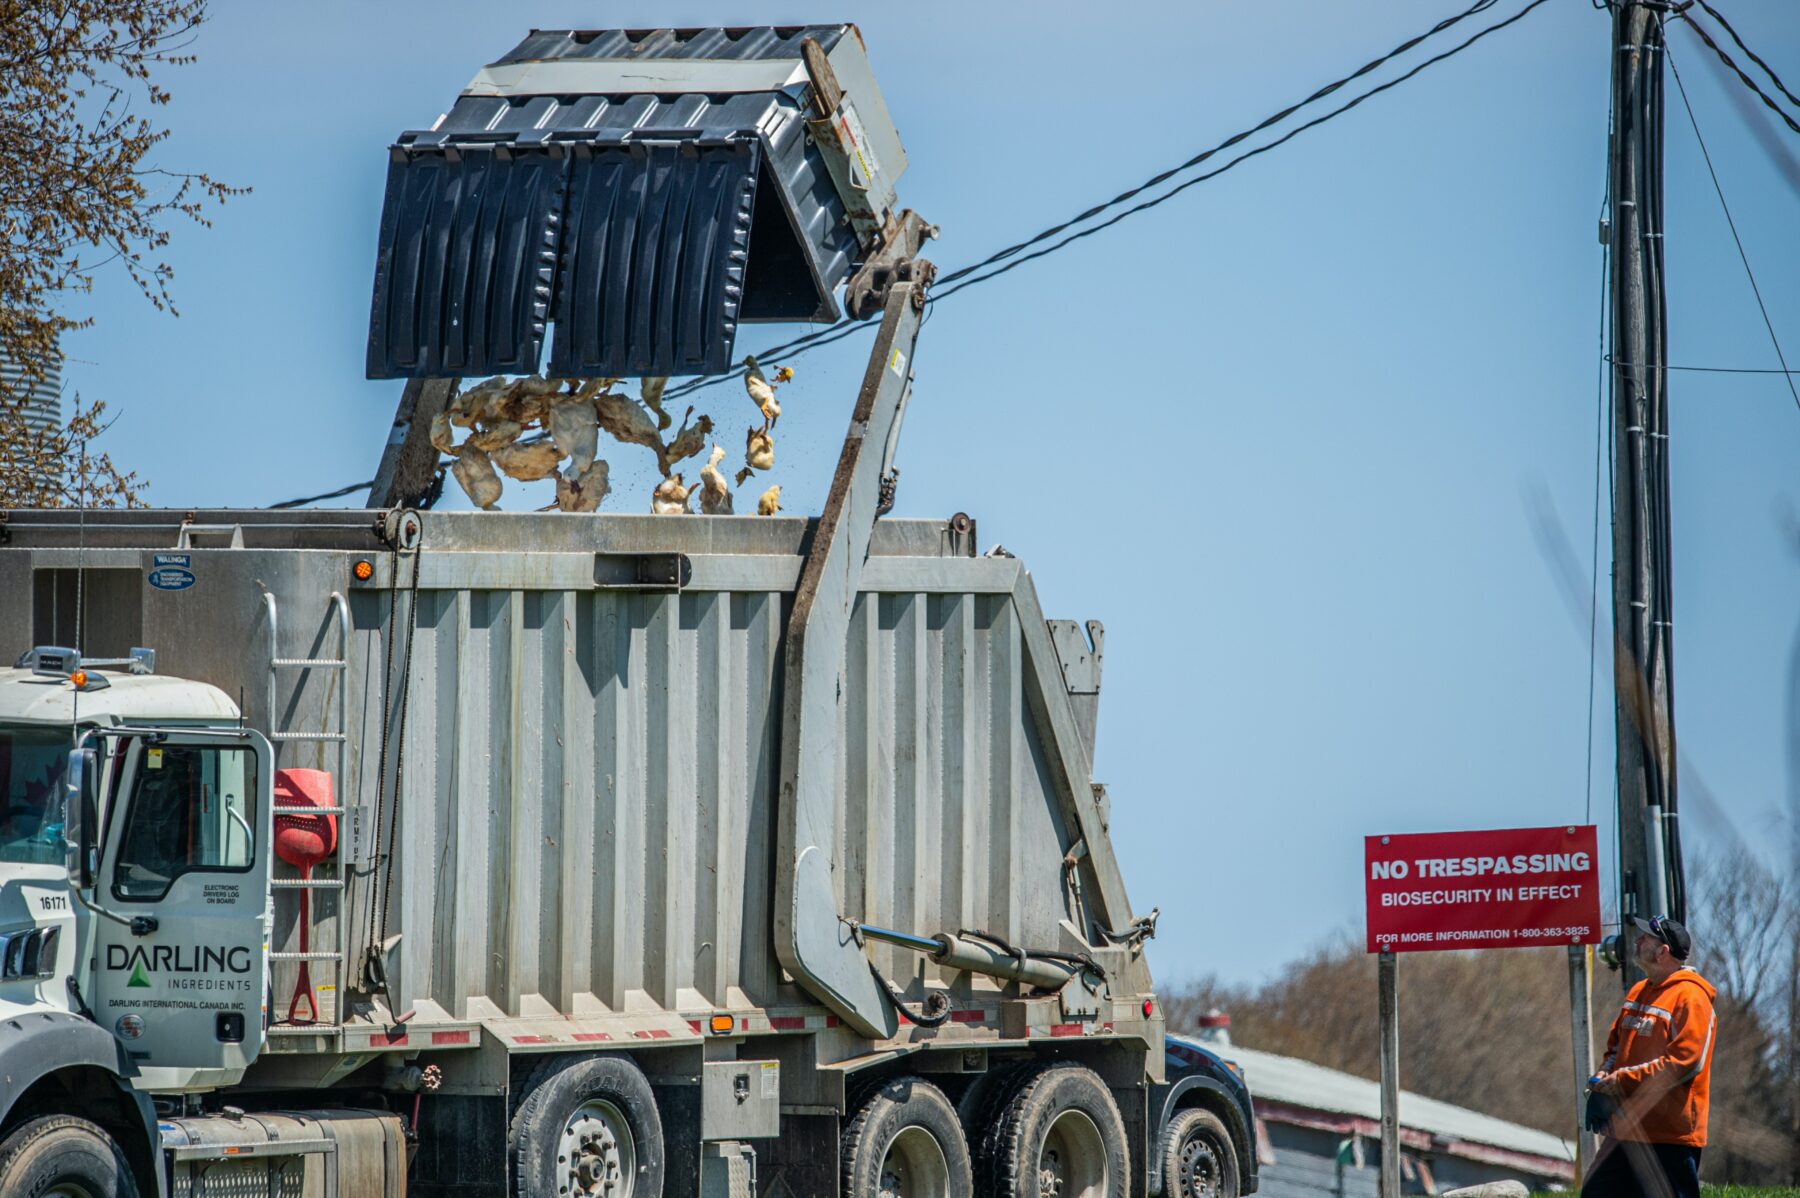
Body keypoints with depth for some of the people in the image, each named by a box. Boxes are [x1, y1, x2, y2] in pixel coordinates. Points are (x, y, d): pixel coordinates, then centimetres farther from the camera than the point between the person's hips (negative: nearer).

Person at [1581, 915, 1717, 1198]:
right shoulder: (1640, 991, 15)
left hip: (1671, 1136, -9)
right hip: (1626, 1130, 9)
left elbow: (1684, 1061, -20)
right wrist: (1607, 1073, 2)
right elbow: (1616, 1042, 25)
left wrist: (1624, 1079, -20)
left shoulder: (1690, 996, -13)